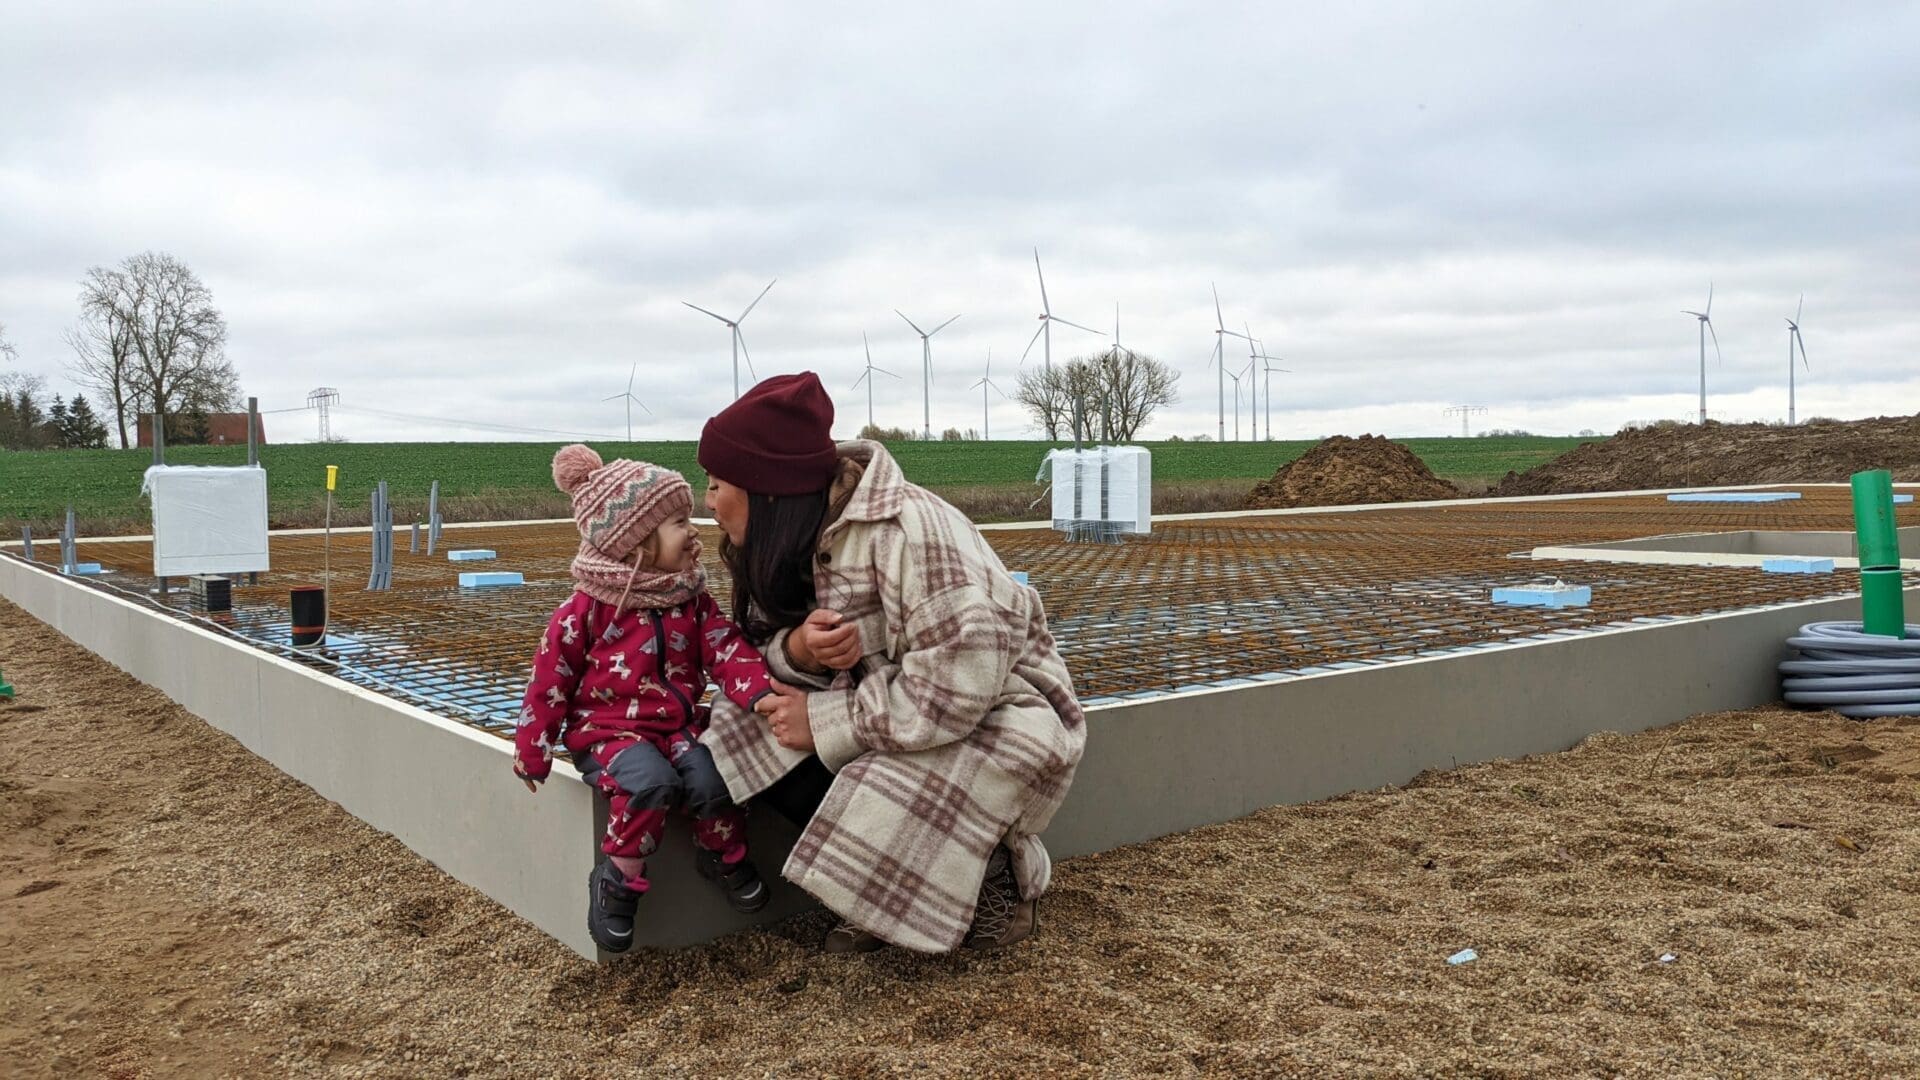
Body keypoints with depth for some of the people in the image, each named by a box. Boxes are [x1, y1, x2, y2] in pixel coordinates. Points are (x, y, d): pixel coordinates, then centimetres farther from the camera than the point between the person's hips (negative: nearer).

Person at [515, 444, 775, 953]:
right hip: (607, 728, -4)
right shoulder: (588, 607, -10)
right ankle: (618, 881, -12)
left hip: (678, 724, 4)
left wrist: (757, 691, -28)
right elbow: (551, 676, -3)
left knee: (710, 780, -22)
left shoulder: (692, 599, 4)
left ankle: (724, 856, 10)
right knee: (651, 780, -33)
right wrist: (532, 749, 1)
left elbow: (727, 646, -7)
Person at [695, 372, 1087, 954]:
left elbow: (959, 687, -32)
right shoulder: (787, 541, -2)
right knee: (752, 743, -13)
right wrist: (798, 649, -23)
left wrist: (823, 721, -24)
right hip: (893, 711, 8)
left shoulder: (908, 528, -28)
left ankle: (998, 880, -1)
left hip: (998, 717, -8)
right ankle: (888, 887, 0)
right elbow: (764, 645, 2)